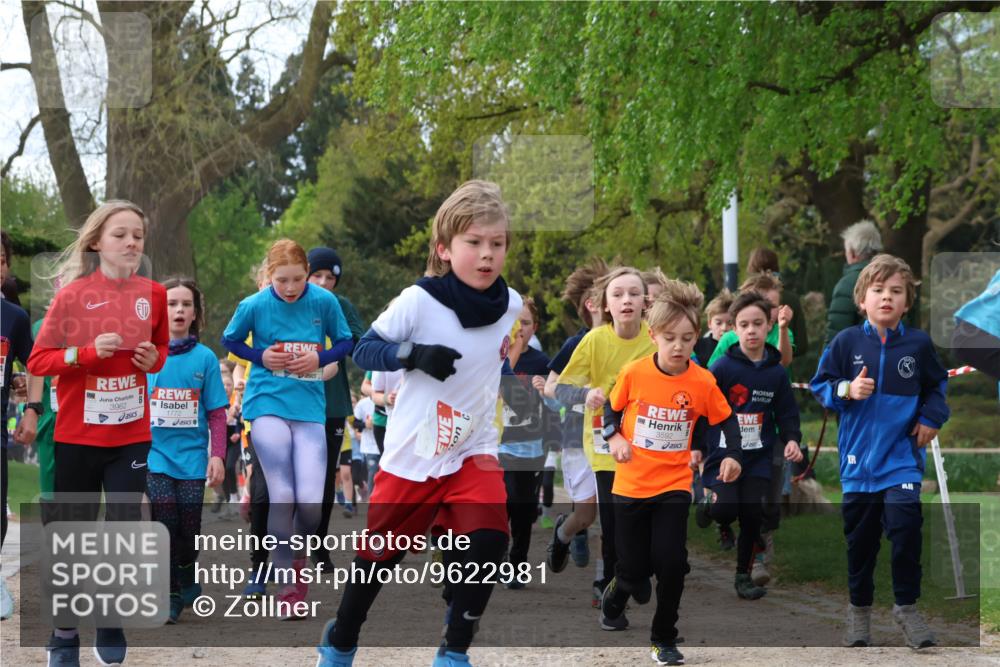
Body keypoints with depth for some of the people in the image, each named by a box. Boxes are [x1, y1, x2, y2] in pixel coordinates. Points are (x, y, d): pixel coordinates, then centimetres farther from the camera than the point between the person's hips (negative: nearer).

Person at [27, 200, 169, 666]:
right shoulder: (72, 294, -8)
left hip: (131, 436, 2)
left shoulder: (153, 295, 2)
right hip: (77, 435, -2)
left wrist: (155, 359, -4)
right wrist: (88, 352, -21)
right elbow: (38, 361, -7)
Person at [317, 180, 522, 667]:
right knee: (380, 553, 11)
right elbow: (364, 351, -14)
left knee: (488, 540, -21)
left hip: (474, 449, 2)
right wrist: (414, 354, -28)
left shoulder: (512, 306, -3)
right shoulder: (418, 301, -17)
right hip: (412, 451, -2)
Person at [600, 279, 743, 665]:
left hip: (674, 485, 0)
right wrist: (614, 438, -10)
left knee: (671, 561, -12)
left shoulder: (703, 383, -10)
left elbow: (727, 420, 3)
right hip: (631, 485, 0)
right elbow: (612, 409, 7)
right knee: (634, 569, 4)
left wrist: (732, 456, -11)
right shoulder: (633, 374, -10)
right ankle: (615, 597, 41)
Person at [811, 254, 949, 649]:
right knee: (860, 538, 10)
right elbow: (820, 385, 2)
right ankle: (860, 608, 26)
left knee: (906, 528, -14)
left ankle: (907, 606, 2)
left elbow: (937, 385, 14)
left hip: (902, 457, -1)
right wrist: (846, 391, -16)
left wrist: (931, 418, 0)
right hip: (859, 459, 1)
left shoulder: (918, 345, -1)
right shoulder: (847, 343, -4)